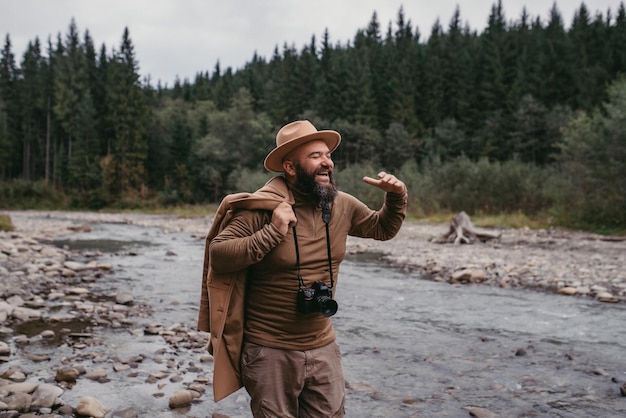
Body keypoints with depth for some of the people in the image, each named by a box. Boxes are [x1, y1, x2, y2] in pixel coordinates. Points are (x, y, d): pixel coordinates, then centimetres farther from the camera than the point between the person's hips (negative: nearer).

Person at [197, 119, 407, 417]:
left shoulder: (342, 206, 1)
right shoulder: (262, 207, -16)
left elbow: (383, 229, 17)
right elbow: (217, 254, -19)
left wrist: (396, 197, -1)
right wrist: (271, 233, -27)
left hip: (323, 348, 5)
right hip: (270, 352, -5)